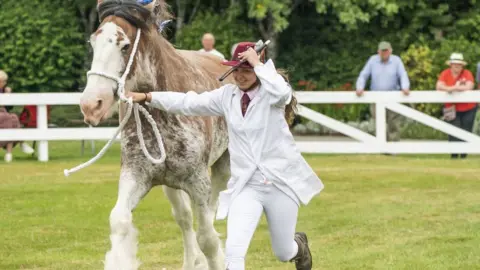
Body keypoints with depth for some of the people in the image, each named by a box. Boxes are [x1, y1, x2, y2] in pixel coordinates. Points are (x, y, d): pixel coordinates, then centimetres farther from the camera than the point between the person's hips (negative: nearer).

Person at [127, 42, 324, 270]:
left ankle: (298, 244, 51)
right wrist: (147, 97, -2)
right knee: (234, 251, -17)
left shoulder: (270, 93, -9)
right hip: (246, 186, 3)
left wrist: (258, 63, -24)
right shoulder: (227, 95, 3)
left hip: (281, 182, -3)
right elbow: (188, 103, 5)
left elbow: (281, 92, -34)